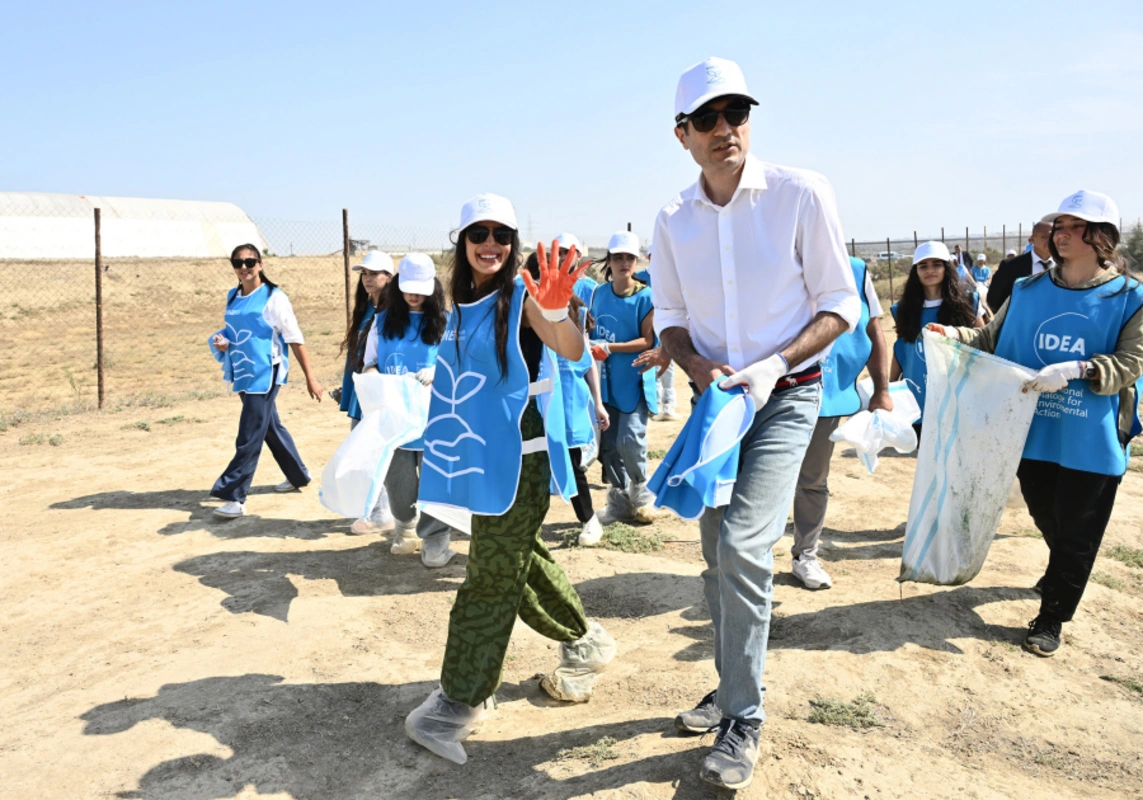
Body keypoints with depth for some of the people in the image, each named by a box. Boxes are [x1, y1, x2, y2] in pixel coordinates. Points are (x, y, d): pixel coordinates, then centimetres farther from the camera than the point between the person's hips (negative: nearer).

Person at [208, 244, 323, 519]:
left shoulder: (274, 298, -10)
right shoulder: (233, 297, 9)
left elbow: (295, 340, -9)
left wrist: (310, 378, -10)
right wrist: (221, 342, -4)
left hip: (265, 374, -7)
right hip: (243, 374, 7)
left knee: (249, 436, -8)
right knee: (271, 428, 19)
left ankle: (234, 496, -4)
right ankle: (297, 475, 35)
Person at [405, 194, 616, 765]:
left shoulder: (522, 296, -11)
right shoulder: (462, 305, 10)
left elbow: (572, 352, -30)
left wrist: (556, 312, -46)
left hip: (520, 458, -8)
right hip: (481, 457, 8)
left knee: (492, 575, -2)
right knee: (515, 560, 18)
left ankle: (462, 700, 9)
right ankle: (585, 642, 37)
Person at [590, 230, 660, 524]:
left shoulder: (645, 297, -8)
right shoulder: (599, 293, 7)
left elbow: (647, 341, -13)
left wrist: (610, 348, -20)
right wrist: (591, 347, -1)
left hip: (634, 381, -5)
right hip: (606, 381, 5)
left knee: (629, 441, -12)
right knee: (607, 445, 7)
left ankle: (641, 492, 14)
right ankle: (619, 500, 24)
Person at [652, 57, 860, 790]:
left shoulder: (802, 193, -10)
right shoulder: (673, 219, 1)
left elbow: (841, 305, -6)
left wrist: (773, 365, -19)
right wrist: (699, 366, -10)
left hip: (786, 396, -4)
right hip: (716, 396, 5)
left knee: (744, 546, -18)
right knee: (719, 552, 13)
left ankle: (744, 721, 1)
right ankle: (737, 686, 34)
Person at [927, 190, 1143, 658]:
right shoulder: (1028, 292, 4)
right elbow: (994, 341, 7)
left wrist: (1075, 369, -27)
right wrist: (957, 336, -11)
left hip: (1092, 440, -3)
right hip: (1034, 431, 3)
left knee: (1077, 531, 5)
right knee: (1045, 518, 20)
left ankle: (1052, 618, 19)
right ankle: (1061, 574, 50)